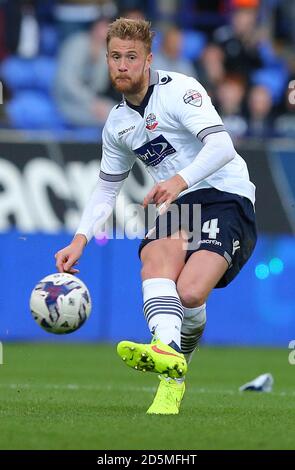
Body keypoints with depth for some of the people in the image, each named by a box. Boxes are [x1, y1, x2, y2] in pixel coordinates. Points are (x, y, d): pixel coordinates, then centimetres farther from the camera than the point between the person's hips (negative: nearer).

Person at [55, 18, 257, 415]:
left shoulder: (179, 90, -8)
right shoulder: (117, 123, 15)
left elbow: (221, 146, -21)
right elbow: (107, 187, 25)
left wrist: (180, 180, -37)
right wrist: (80, 239, 11)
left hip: (227, 198, -5)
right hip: (178, 205, 5)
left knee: (189, 292, -29)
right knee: (157, 254, -33)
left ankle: (178, 366, -4)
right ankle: (167, 351, -54)